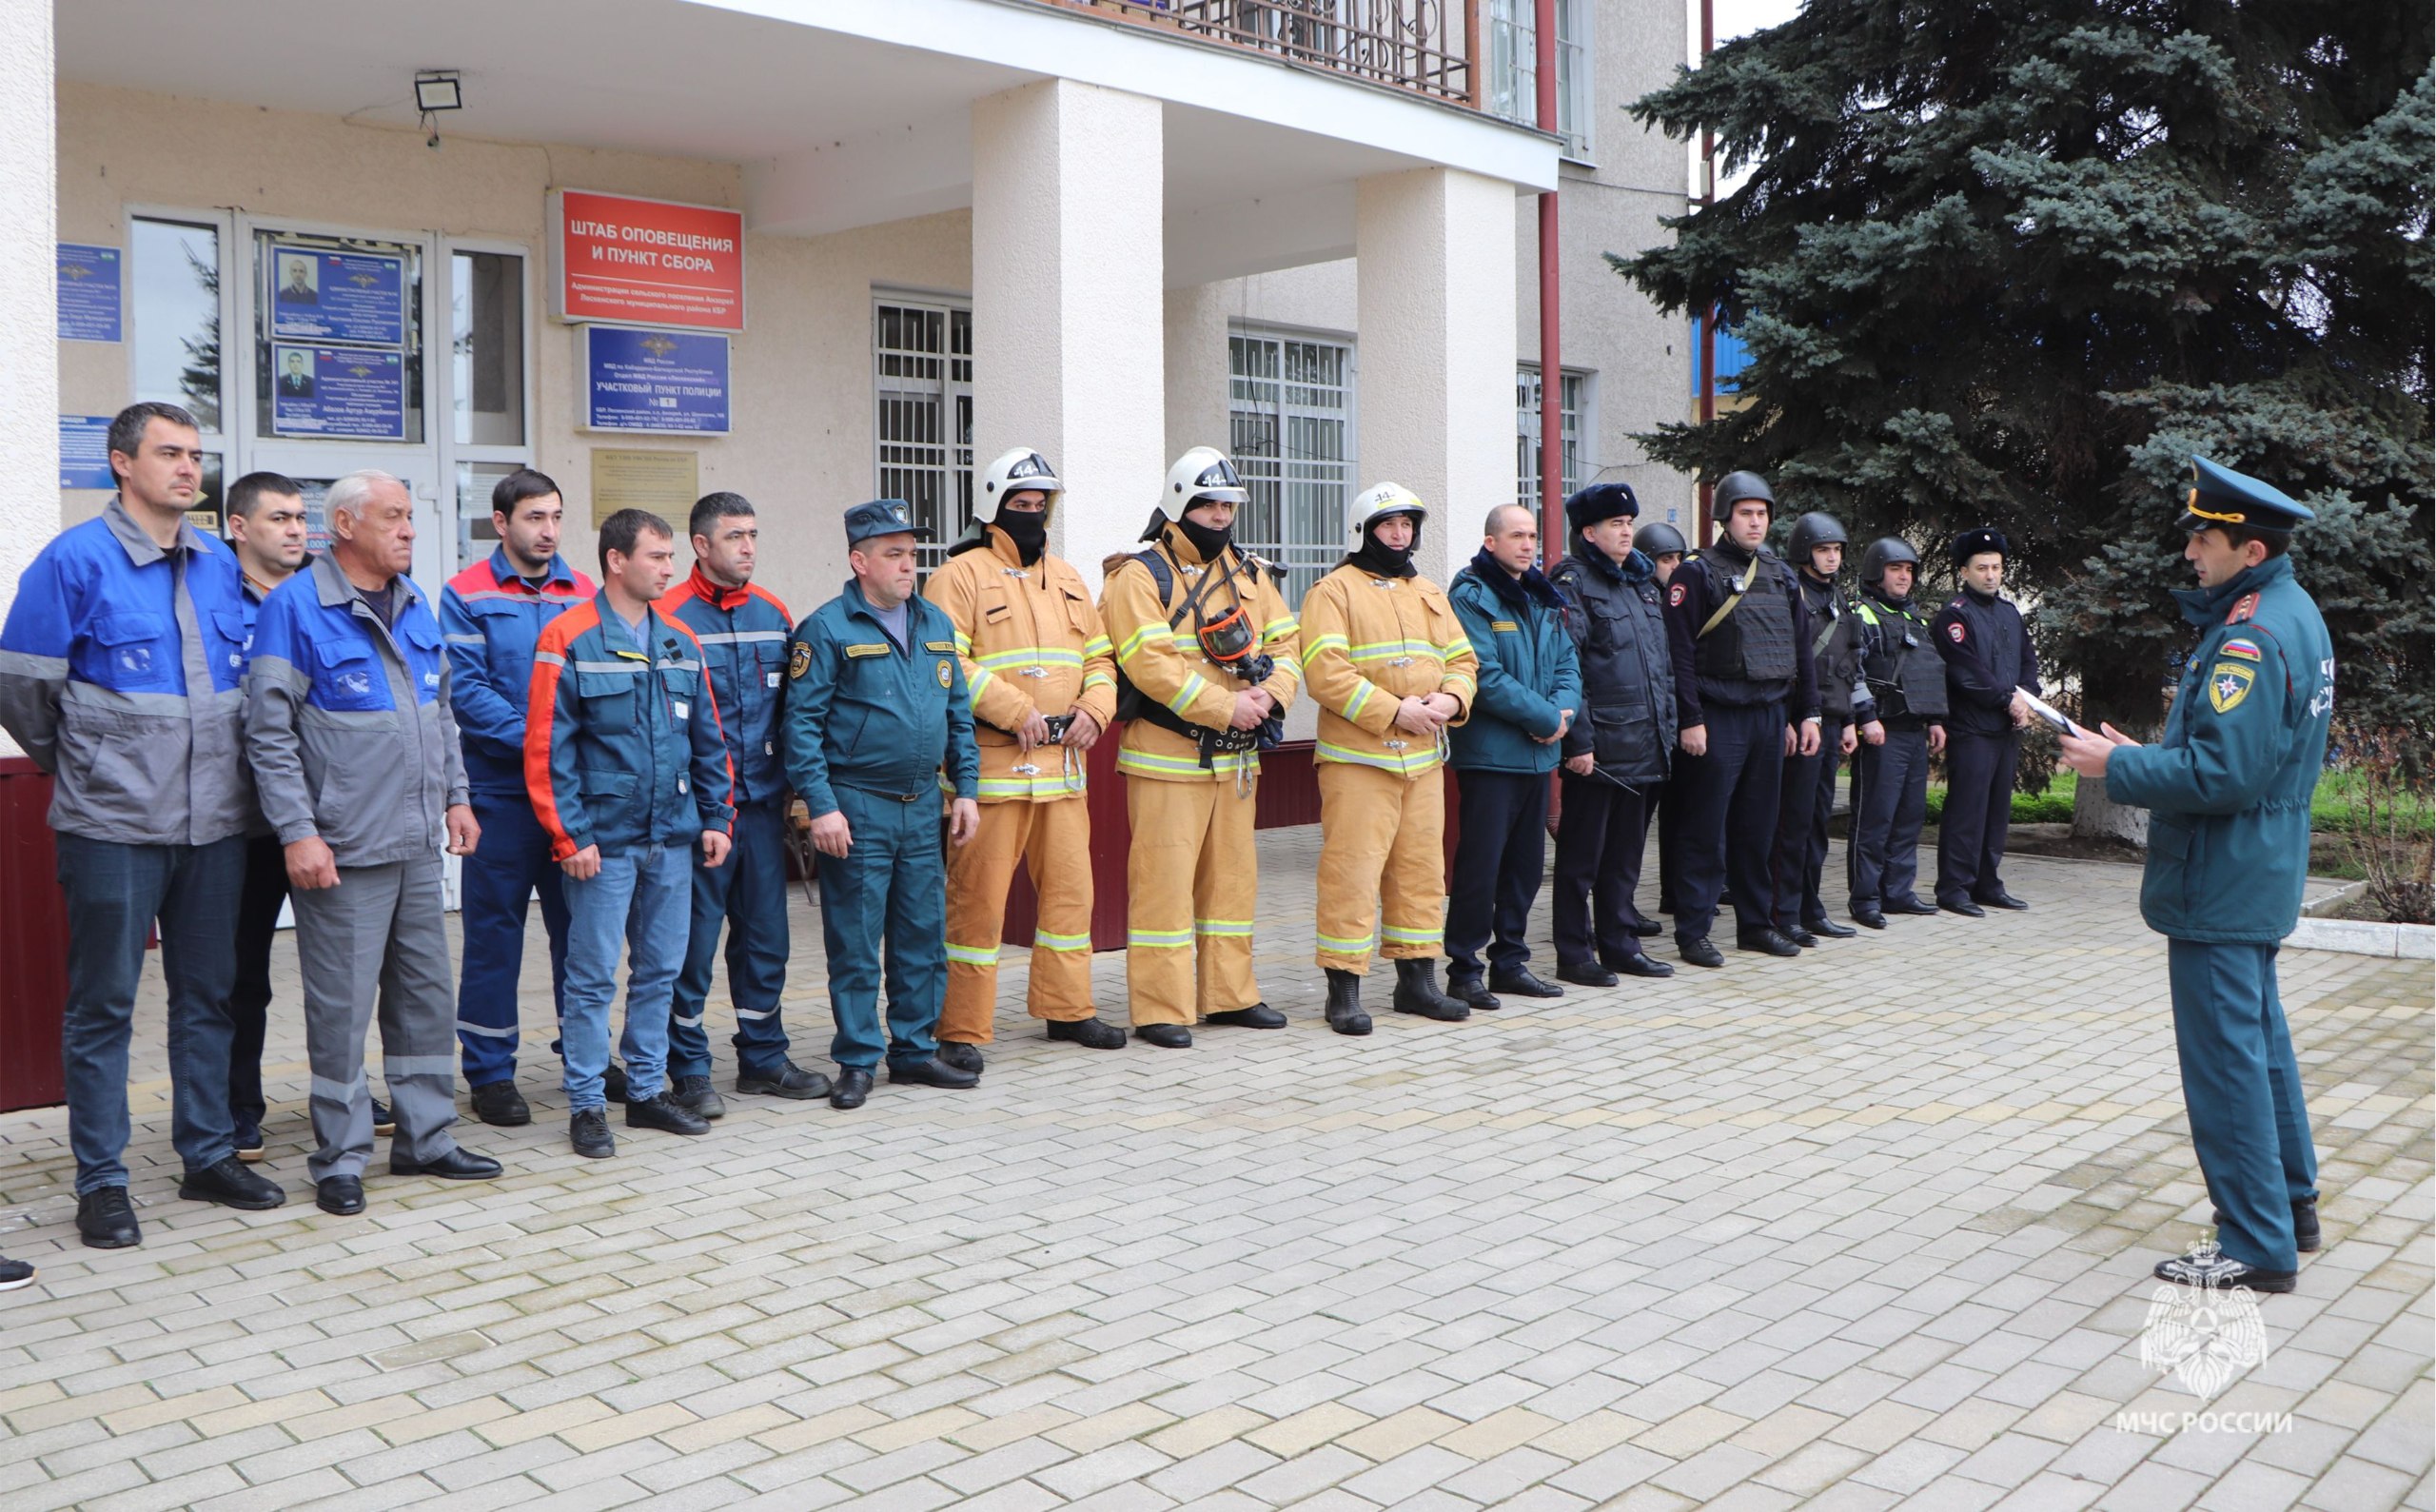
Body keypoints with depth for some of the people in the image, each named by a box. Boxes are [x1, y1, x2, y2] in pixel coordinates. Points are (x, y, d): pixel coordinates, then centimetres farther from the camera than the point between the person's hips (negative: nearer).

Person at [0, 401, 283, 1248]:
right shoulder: (76, 561, -8)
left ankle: (208, 1155, 25)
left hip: (215, 821, 5)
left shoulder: (219, 566, 9)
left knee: (208, 995, 13)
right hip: (114, 826, -5)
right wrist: (75, 762, 5)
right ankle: (100, 1181, 13)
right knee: (103, 1004, 3)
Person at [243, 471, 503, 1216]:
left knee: (426, 993, 13)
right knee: (341, 1005, 0)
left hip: (418, 844, 7)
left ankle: (426, 1138, 25)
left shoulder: (414, 605, 12)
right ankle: (341, 1159, 12)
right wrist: (298, 831, -17)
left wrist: (455, 796, 14)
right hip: (342, 849, -7)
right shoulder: (295, 608, -10)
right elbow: (269, 733, -13)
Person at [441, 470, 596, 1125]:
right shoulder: (468, 594, -2)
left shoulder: (583, 593, 9)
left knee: (578, 920, 12)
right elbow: (466, 690, -11)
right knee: (494, 930, 2)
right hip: (502, 788, -4)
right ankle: (489, 1072, 12)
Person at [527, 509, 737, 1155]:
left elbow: (709, 739, 15)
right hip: (605, 840, -6)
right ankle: (587, 1103, 10)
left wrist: (717, 818, 8)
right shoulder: (569, 641, -7)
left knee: (660, 970, 12)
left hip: (672, 837, 6)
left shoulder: (681, 643, 11)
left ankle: (648, 1089, 24)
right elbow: (547, 749, -11)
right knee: (593, 976, 0)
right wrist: (570, 836, -14)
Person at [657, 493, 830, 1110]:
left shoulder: (773, 613, 10)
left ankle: (763, 1057, 24)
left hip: (763, 803, 6)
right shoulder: (671, 617, -7)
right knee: (694, 940, 1)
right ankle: (689, 1070, 12)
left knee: (765, 935, 12)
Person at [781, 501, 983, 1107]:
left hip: (923, 806, 6)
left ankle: (916, 1050, 23)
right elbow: (801, 723, -10)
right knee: (855, 942, 0)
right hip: (857, 808, -6)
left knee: (924, 935, 10)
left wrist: (966, 789, 11)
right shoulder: (827, 629, -7)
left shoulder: (935, 623, 12)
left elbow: (959, 712, 17)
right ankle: (857, 1061, 11)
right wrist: (821, 806, -16)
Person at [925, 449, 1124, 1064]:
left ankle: (1067, 1008, 27)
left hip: (1063, 764, 7)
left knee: (1069, 886, 12)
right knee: (978, 897, -4)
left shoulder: (1067, 579, 19)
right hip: (992, 765, -7)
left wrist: (1094, 709, 1)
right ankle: (962, 1030, 3)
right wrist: (1016, 711, -19)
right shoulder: (961, 575, -4)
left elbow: (1098, 656, 21)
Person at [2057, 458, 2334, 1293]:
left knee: (2227, 1058, -2)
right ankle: (2292, 1201, 35)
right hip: (2261, 877, 11)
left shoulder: (2250, 637, -23)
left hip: (2219, 888, -11)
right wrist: (2146, 756, 9)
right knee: (2260, 1038, 22)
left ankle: (2257, 1248, 6)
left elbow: (2222, 776, -28)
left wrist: (2118, 768, -17)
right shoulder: (2293, 612, 10)